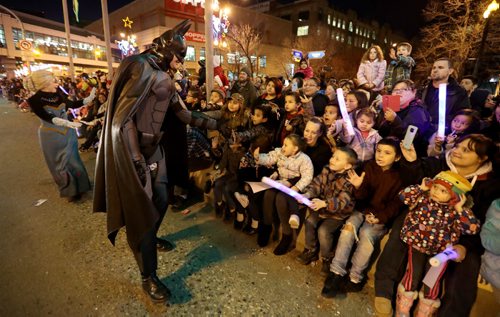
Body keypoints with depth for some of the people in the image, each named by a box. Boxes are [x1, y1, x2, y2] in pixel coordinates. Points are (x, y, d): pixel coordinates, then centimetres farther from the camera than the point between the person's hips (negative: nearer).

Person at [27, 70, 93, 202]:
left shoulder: (58, 94, -6)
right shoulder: (34, 100, -19)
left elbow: (72, 104, 3)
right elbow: (46, 117, -30)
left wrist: (89, 98, -7)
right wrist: (66, 123, -46)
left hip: (68, 132, 4)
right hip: (51, 136, -4)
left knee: (72, 159, 15)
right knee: (60, 163, 11)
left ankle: (79, 186, 32)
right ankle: (70, 190, 26)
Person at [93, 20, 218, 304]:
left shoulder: (165, 79, 13)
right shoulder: (143, 68, -14)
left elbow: (186, 115, 17)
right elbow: (122, 117, -20)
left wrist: (217, 125, 13)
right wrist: (136, 160, -22)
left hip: (154, 148, 9)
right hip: (133, 151, -8)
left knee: (161, 200, 18)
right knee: (142, 210, -1)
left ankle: (151, 239, 49)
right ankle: (149, 277, 16)